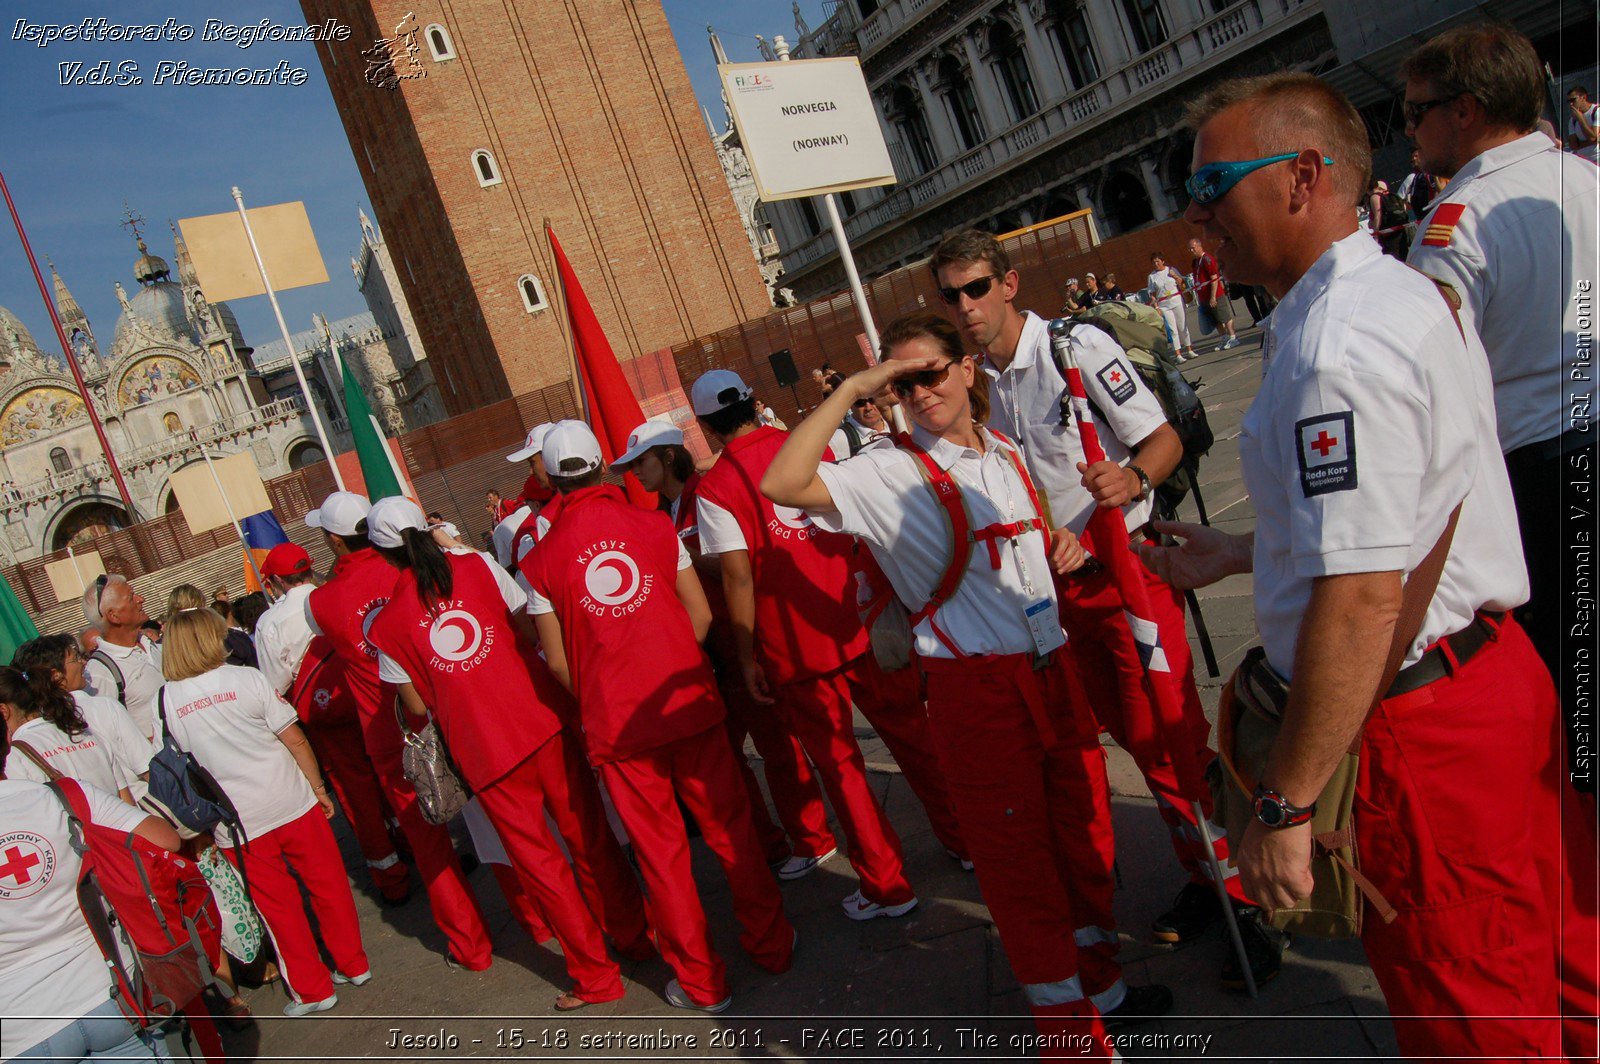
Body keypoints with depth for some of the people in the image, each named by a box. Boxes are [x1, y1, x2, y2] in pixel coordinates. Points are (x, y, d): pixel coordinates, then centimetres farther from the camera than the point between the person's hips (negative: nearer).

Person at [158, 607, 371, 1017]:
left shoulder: (165, 700, -4)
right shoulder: (246, 678, -9)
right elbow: (294, 739, -8)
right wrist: (318, 787, 3)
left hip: (236, 823, 1)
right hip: (292, 804, -1)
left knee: (277, 905, 13)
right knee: (328, 885, 16)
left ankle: (312, 990, 22)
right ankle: (353, 965, 27)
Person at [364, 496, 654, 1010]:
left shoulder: (386, 624, -2)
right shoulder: (477, 565, 1)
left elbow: (417, 709, 3)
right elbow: (535, 631, 4)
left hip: (485, 753, -2)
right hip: (546, 721, 2)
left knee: (537, 860, 12)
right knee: (590, 836, 17)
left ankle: (594, 974, 20)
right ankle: (636, 935, 32)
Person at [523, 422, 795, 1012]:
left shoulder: (541, 560, -3)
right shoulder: (654, 525, -1)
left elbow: (557, 661, -1)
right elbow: (701, 615, 0)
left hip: (615, 725, -1)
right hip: (688, 703, 1)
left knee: (660, 852, 11)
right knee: (729, 828, 15)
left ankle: (701, 981, 23)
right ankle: (770, 943, 29)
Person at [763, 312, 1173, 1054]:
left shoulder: (1006, 452, 10)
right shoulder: (889, 472, -11)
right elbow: (782, 483, -27)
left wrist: (1060, 544, 4)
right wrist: (851, 390, -24)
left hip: (1051, 665, 7)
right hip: (976, 685, -6)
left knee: (1082, 829, 18)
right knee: (1018, 859, 5)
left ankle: (1099, 983, 43)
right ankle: (1072, 1027, 25)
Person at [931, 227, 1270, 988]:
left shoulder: (1078, 347, -12)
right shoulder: (976, 379, 7)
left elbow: (1164, 441, -14)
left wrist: (1132, 479, -34)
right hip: (1055, 582, 7)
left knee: (1170, 736, -7)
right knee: (1133, 735, 15)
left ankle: (1246, 900, 10)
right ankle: (1203, 877, 31)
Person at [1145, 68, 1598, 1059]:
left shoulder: (1337, 351, -24)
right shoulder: (1410, 289, 9)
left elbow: (1359, 603, -29)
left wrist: (1284, 803, -22)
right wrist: (1241, 553, 23)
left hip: (1418, 725, -10)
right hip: (1502, 668, 10)